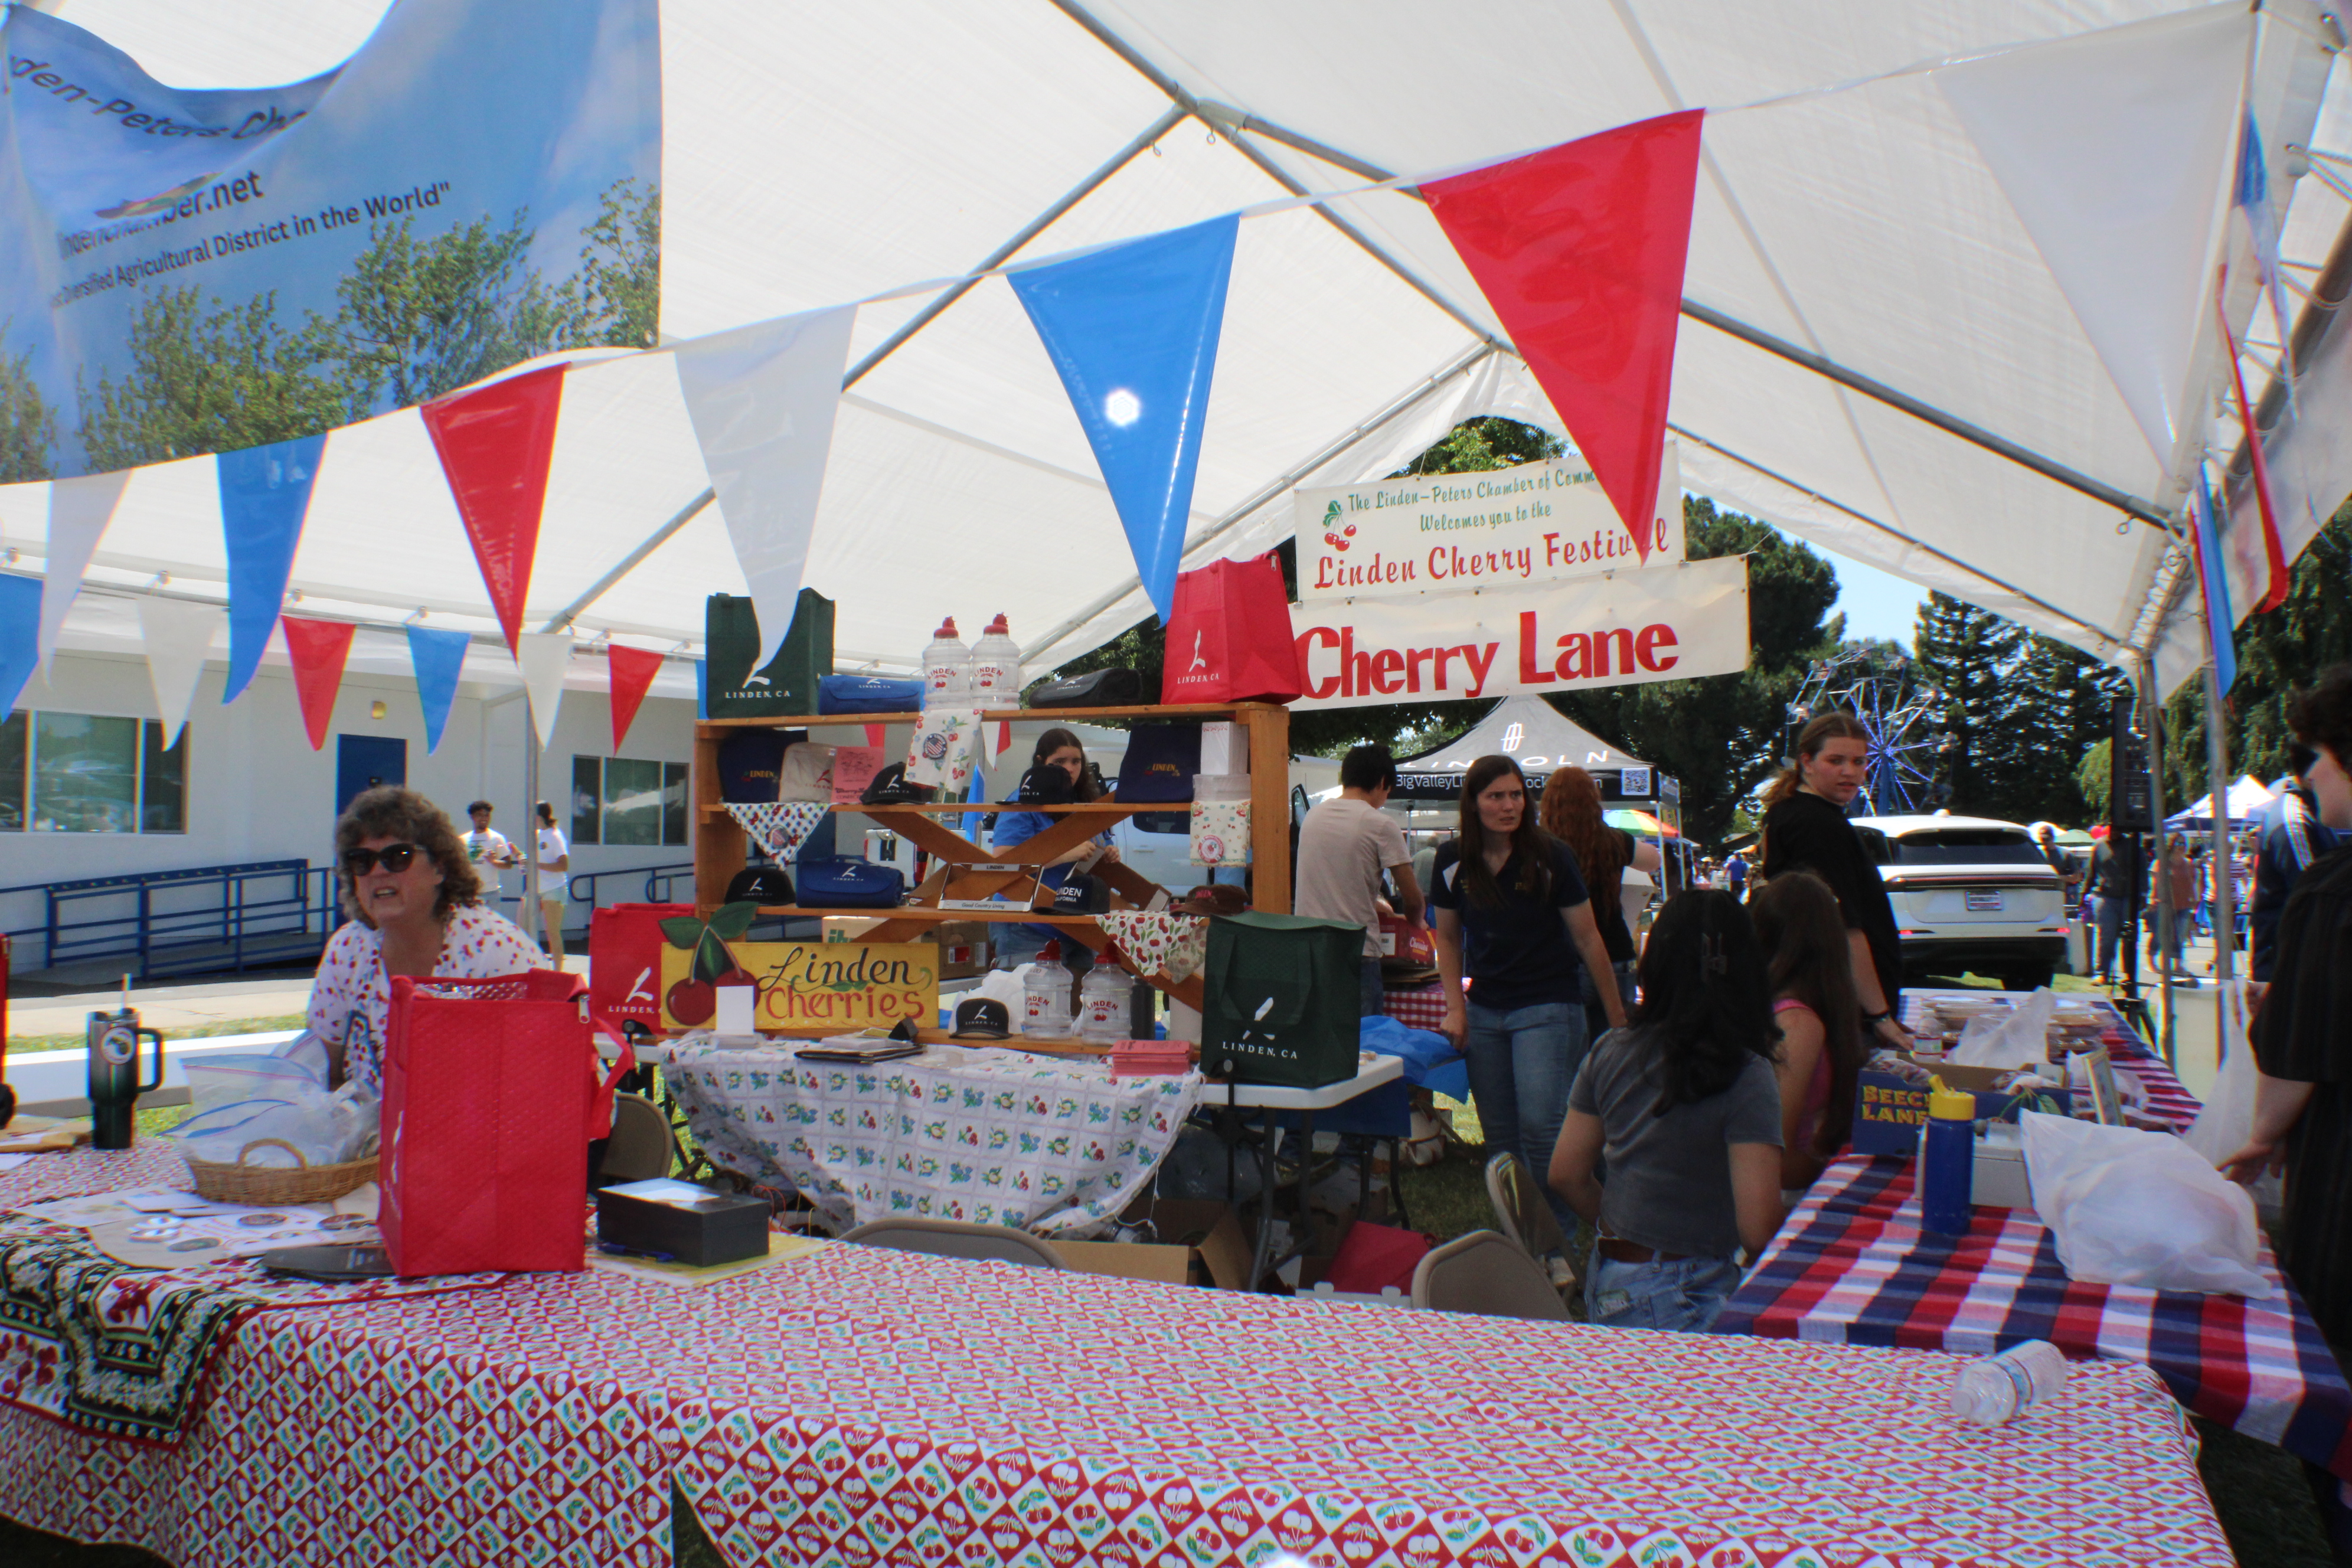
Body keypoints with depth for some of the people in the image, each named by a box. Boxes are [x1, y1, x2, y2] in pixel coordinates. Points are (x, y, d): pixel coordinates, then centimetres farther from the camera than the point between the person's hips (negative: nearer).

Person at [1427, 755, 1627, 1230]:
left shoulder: (1550, 857, -9)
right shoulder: (1452, 862, 0)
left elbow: (1588, 939, -4)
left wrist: (1617, 1015, -1)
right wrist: (1455, 1008, 3)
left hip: (1548, 1008, -4)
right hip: (1484, 1010, 4)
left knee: (1540, 1125, -13)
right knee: (1499, 1134, 8)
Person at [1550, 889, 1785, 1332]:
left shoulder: (1610, 1052, 2)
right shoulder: (1747, 1076, -14)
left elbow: (1566, 1174, 9)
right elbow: (1757, 1228, -17)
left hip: (1607, 1284, 7)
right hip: (1683, 1303, -6)